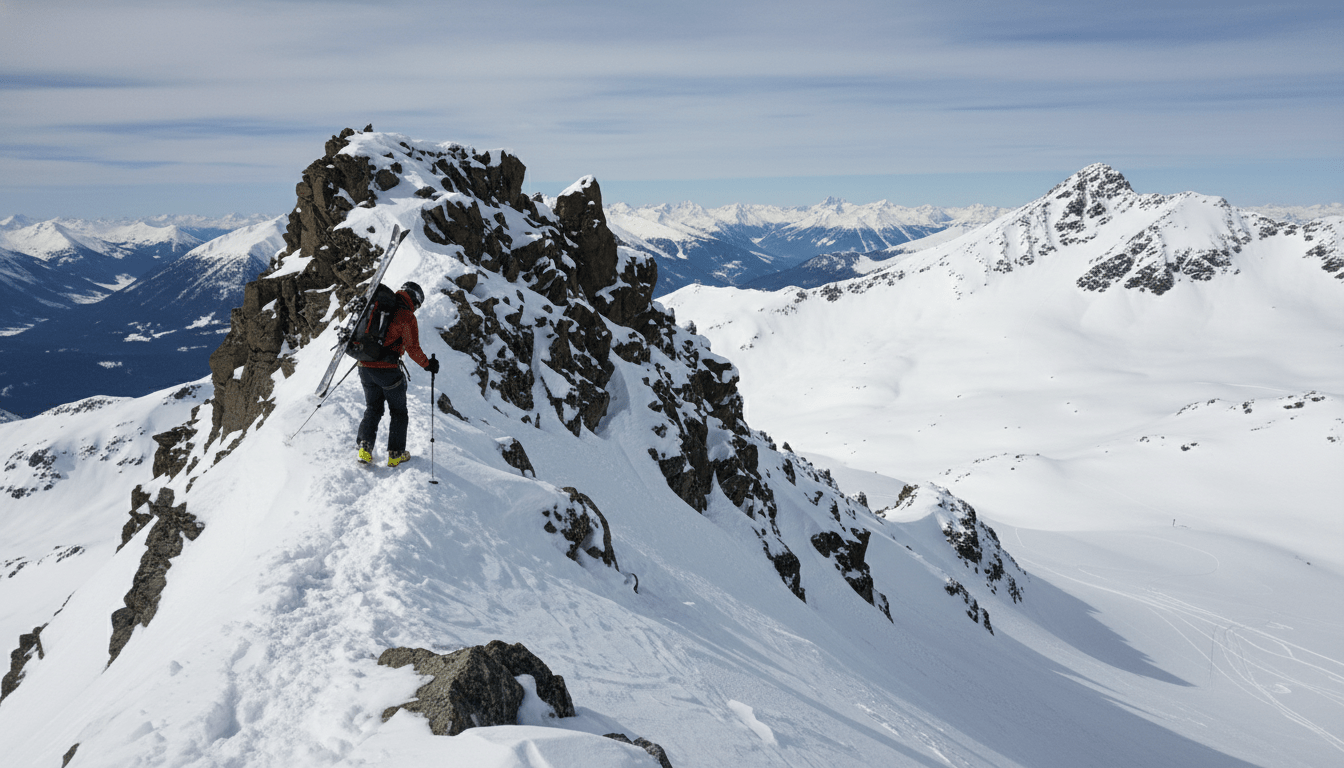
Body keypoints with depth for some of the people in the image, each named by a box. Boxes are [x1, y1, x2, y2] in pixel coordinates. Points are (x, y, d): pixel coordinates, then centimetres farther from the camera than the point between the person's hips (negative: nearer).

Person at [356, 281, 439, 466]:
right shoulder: (407, 316, -9)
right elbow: (413, 348, -12)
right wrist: (427, 364, 2)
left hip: (365, 367, 6)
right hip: (388, 370, -6)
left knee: (373, 409, 20)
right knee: (399, 412, 12)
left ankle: (365, 448, 6)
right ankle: (395, 454, 12)